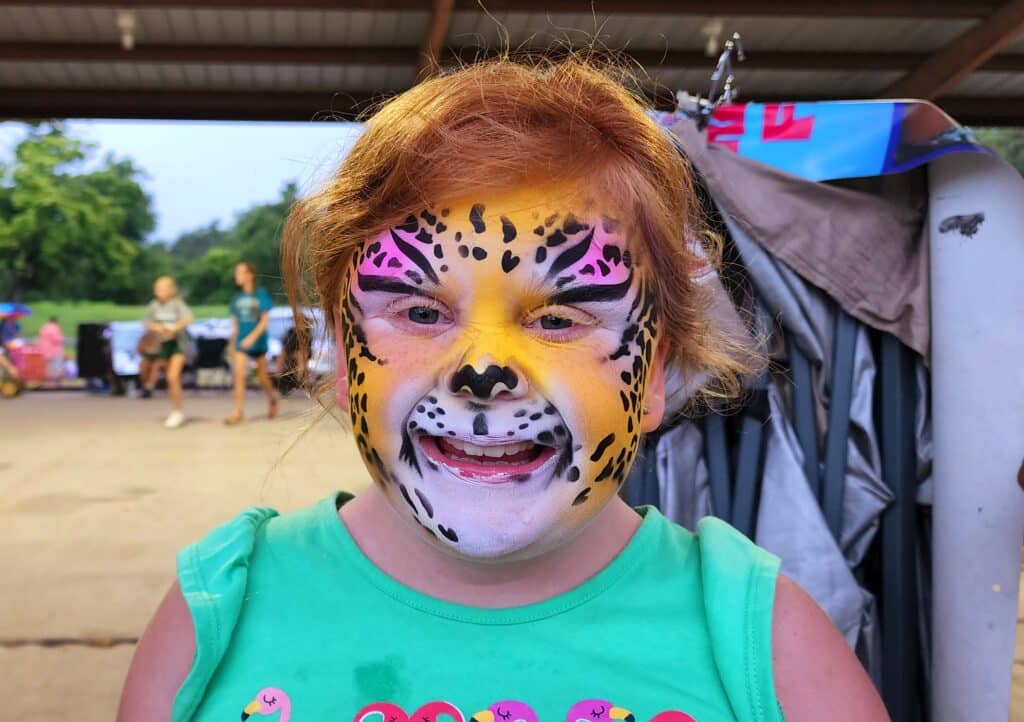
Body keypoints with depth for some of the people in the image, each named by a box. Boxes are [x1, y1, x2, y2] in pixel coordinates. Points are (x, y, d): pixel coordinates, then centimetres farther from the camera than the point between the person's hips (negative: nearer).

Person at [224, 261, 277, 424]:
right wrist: (232, 345, 14)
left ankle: (272, 399, 34)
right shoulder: (236, 298, 7)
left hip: (258, 341, -3)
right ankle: (238, 411, -12)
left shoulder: (260, 294, -5)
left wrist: (253, 336, -22)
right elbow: (235, 323, 14)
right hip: (241, 341, 3)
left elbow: (265, 319, -10)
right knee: (239, 374, -11)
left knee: (263, 377, 7)